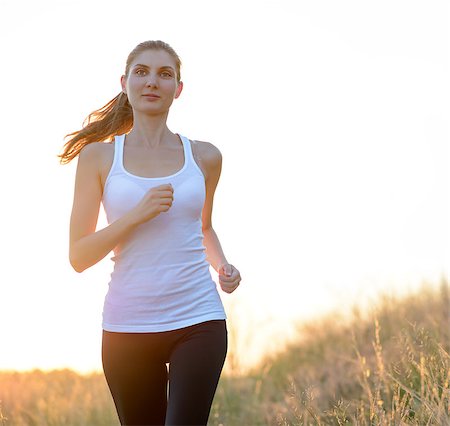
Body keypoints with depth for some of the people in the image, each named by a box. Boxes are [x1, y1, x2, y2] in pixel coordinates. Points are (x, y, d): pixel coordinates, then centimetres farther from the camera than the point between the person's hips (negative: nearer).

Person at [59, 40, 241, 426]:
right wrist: (137, 214, -15)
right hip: (127, 325, 0)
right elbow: (79, 257, -1)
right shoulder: (98, 157, 3)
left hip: (198, 321, 0)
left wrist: (222, 266, 6)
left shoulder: (205, 157, 8)